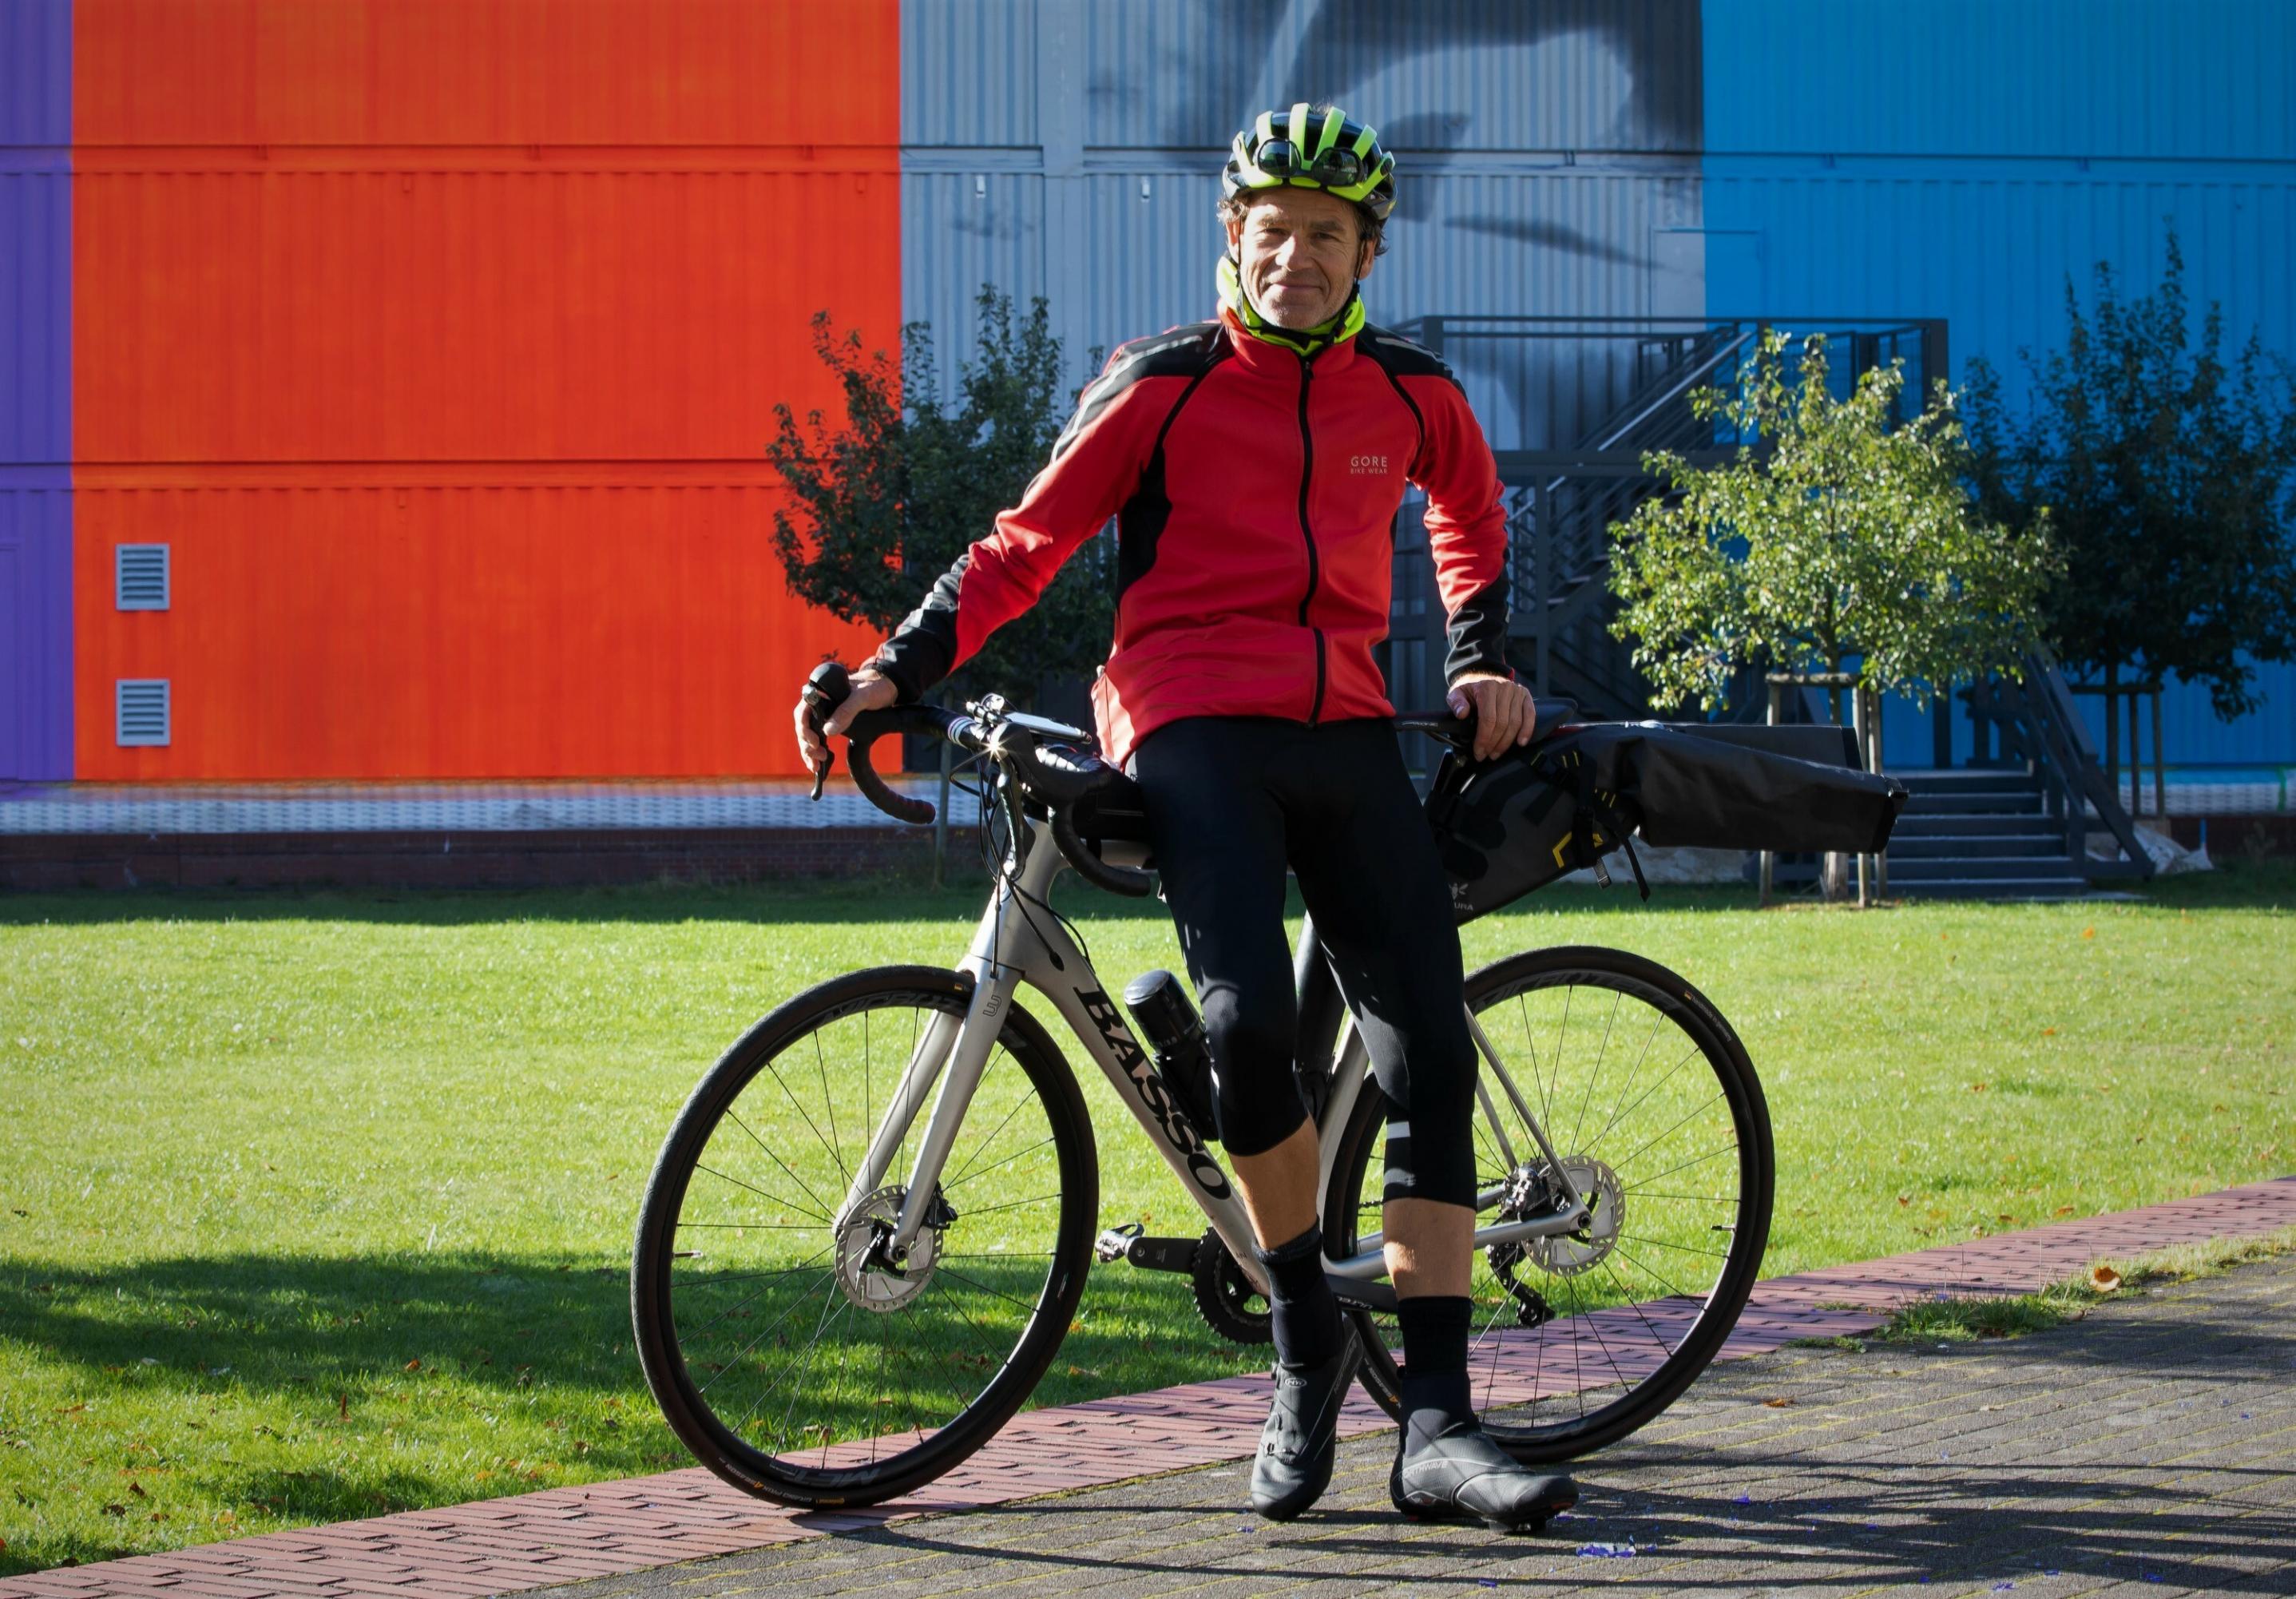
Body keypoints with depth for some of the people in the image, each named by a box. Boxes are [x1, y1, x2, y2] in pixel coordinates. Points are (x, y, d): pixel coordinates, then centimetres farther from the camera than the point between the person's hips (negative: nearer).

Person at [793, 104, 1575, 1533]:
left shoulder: (1413, 394, 11)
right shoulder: (1165, 385, 1)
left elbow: (1471, 511, 32)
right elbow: (1031, 541, 3)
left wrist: (1484, 659, 20)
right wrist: (898, 670, -7)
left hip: (1349, 732, 4)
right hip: (1196, 728, -4)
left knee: (1432, 1053, -7)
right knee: (1250, 1015, -28)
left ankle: (1437, 1429, -5)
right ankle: (1307, 1347, -5)